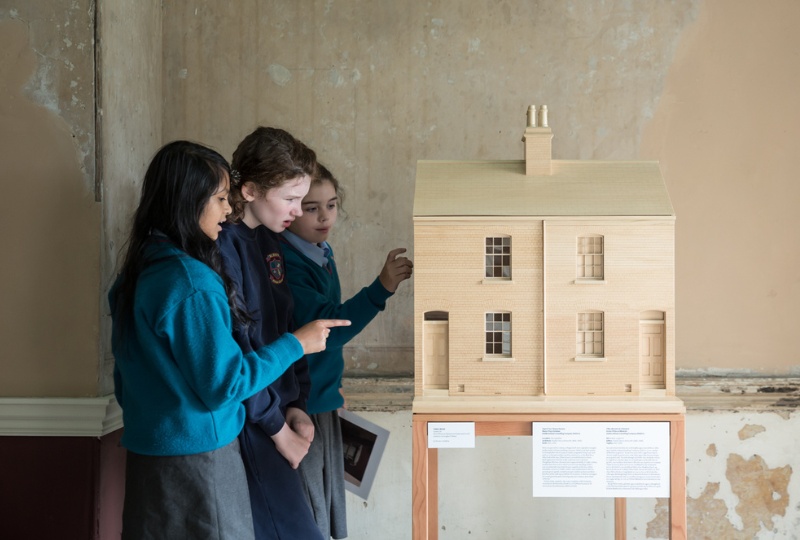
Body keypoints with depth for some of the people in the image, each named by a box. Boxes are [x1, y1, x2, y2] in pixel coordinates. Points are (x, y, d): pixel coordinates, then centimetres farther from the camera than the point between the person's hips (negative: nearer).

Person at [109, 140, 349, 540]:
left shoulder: (137, 273, 7)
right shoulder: (192, 282, -21)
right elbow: (225, 383, -18)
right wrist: (295, 344, -9)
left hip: (145, 451, 9)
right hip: (195, 458, -9)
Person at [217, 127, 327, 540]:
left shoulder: (268, 240, 8)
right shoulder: (223, 246, -19)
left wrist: (296, 405, 5)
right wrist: (277, 428, -12)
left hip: (277, 410, 8)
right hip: (247, 424, -8)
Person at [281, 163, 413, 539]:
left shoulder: (321, 251, 6)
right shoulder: (287, 264, -22)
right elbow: (324, 329, -29)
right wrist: (382, 287, -35)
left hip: (323, 396, 9)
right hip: (302, 402, -9)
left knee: (329, 497, 19)